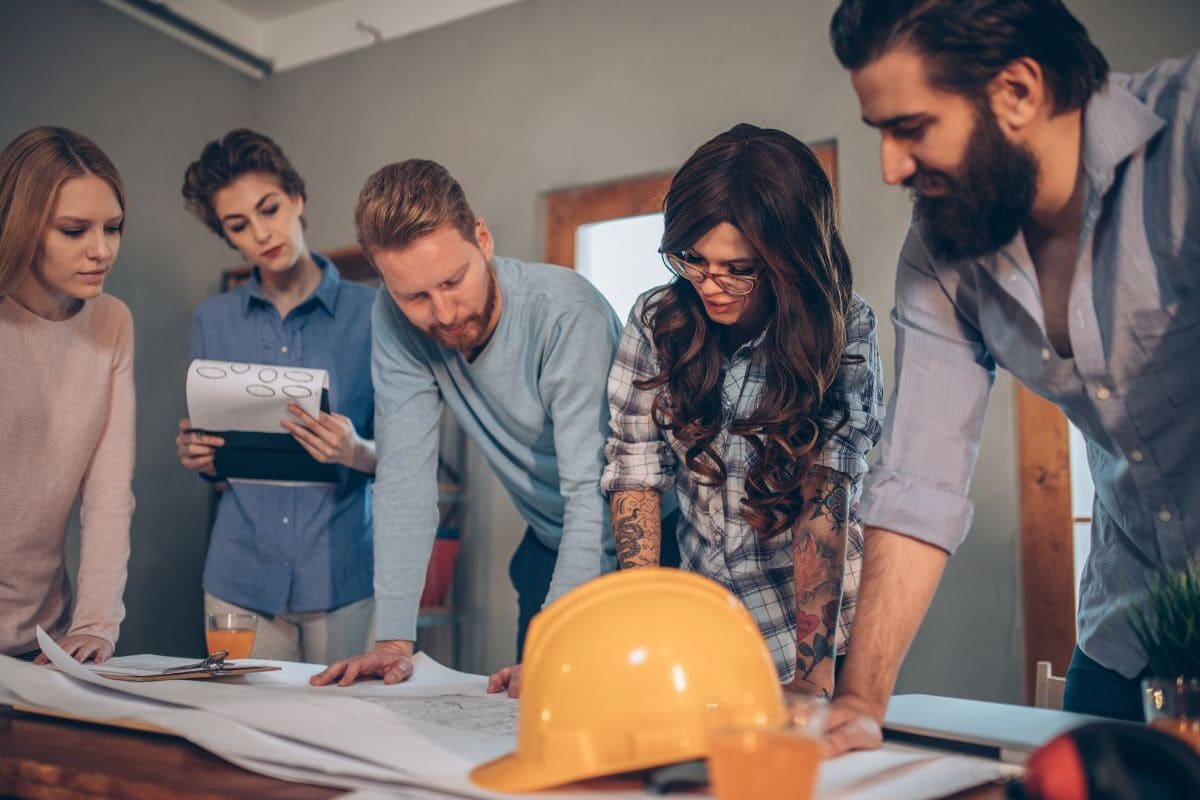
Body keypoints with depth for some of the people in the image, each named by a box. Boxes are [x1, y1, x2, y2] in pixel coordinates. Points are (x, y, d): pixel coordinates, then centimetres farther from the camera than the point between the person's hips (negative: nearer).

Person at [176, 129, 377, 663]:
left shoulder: (369, 313, -3)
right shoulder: (213, 321, 7)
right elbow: (211, 461, 15)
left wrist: (356, 452, -21)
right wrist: (197, 457, -6)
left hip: (344, 578, -2)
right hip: (240, 575, 3)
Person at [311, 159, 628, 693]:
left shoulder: (566, 312, -29)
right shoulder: (395, 322, -14)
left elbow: (592, 494, -31)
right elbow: (405, 474, -15)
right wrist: (394, 640, -20)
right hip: (549, 546, 4)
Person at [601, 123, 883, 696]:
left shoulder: (843, 331, -12)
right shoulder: (656, 320, -5)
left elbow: (825, 496, -19)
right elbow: (635, 471, -4)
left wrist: (812, 673, -25)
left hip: (812, 622, -2)